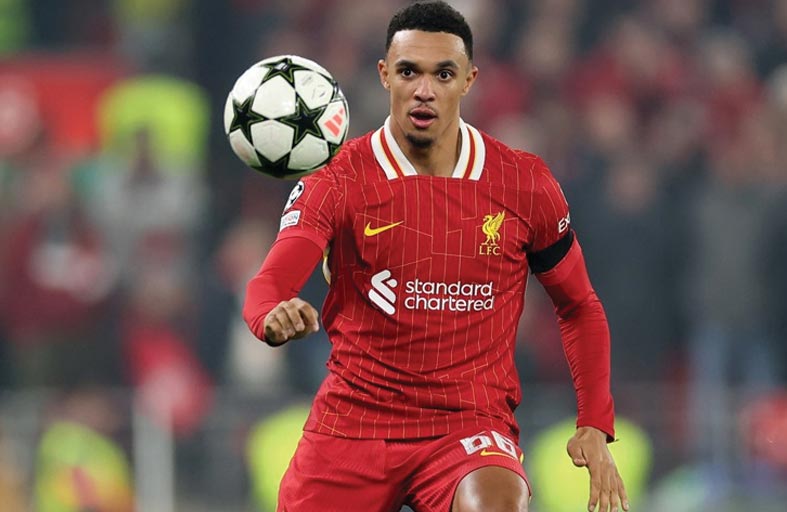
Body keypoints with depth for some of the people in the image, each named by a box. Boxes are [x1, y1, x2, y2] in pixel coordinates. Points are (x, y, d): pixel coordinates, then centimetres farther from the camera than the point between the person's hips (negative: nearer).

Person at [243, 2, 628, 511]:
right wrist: (274, 316, -42)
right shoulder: (340, 181, -4)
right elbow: (266, 287, -17)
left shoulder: (524, 183, 0)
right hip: (352, 422, 2)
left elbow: (579, 307, 12)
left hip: (471, 425, -2)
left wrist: (595, 429, 1)